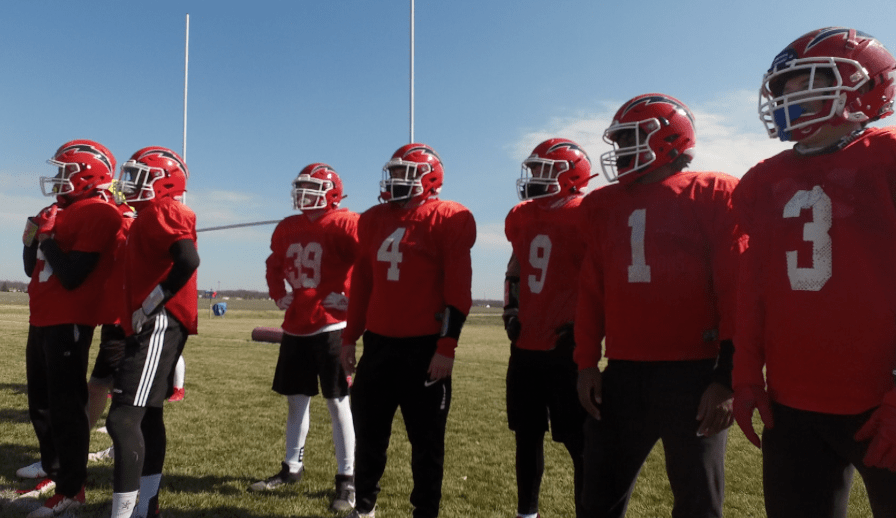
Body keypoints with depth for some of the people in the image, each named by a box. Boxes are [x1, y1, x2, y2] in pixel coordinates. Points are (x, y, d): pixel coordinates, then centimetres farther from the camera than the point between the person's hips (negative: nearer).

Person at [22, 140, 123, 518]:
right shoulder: (61, 212, 15)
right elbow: (33, 270, 19)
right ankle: (54, 473, 34)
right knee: (41, 404, 18)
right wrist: (32, 239, 2)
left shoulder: (99, 215, -15)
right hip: (42, 320, 10)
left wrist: (46, 236, -13)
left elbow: (72, 276, -21)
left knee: (65, 406, -2)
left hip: (69, 323, -10)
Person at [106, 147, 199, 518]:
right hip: (152, 326, 11)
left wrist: (149, 307, -21)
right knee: (148, 415, 15)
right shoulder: (149, 216, 20)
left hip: (159, 325, -11)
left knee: (123, 418, -13)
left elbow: (188, 261, -27)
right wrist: (139, 313, 15)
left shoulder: (162, 212, -11)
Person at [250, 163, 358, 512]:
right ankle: (292, 467, 31)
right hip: (295, 326, 7)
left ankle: (347, 479, 7)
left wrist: (352, 298, -18)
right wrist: (278, 294, 13)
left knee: (337, 402, -3)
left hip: (330, 325, -7)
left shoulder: (343, 225, -11)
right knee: (295, 399, 15)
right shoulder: (287, 228, 11)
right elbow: (274, 264, 27)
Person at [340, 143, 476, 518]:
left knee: (426, 438, 8)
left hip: (425, 346, -6)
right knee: (367, 428, 15)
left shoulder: (448, 219, -7)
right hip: (379, 342, 6)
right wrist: (350, 337, 16)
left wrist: (447, 346, -15)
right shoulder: (373, 219, 12)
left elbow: (458, 290, -11)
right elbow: (362, 283, 16)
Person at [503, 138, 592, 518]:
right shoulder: (522, 218, 10)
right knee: (527, 436, 17)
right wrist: (510, 310, 11)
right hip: (525, 347, 7)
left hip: (566, 350, -7)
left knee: (579, 443, 3)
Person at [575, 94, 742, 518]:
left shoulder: (714, 197, -3)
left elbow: (735, 292, -7)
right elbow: (592, 291, 11)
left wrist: (728, 377, -10)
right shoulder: (603, 205, 11)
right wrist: (587, 363, 9)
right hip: (624, 372, 4)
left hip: (695, 373, -4)